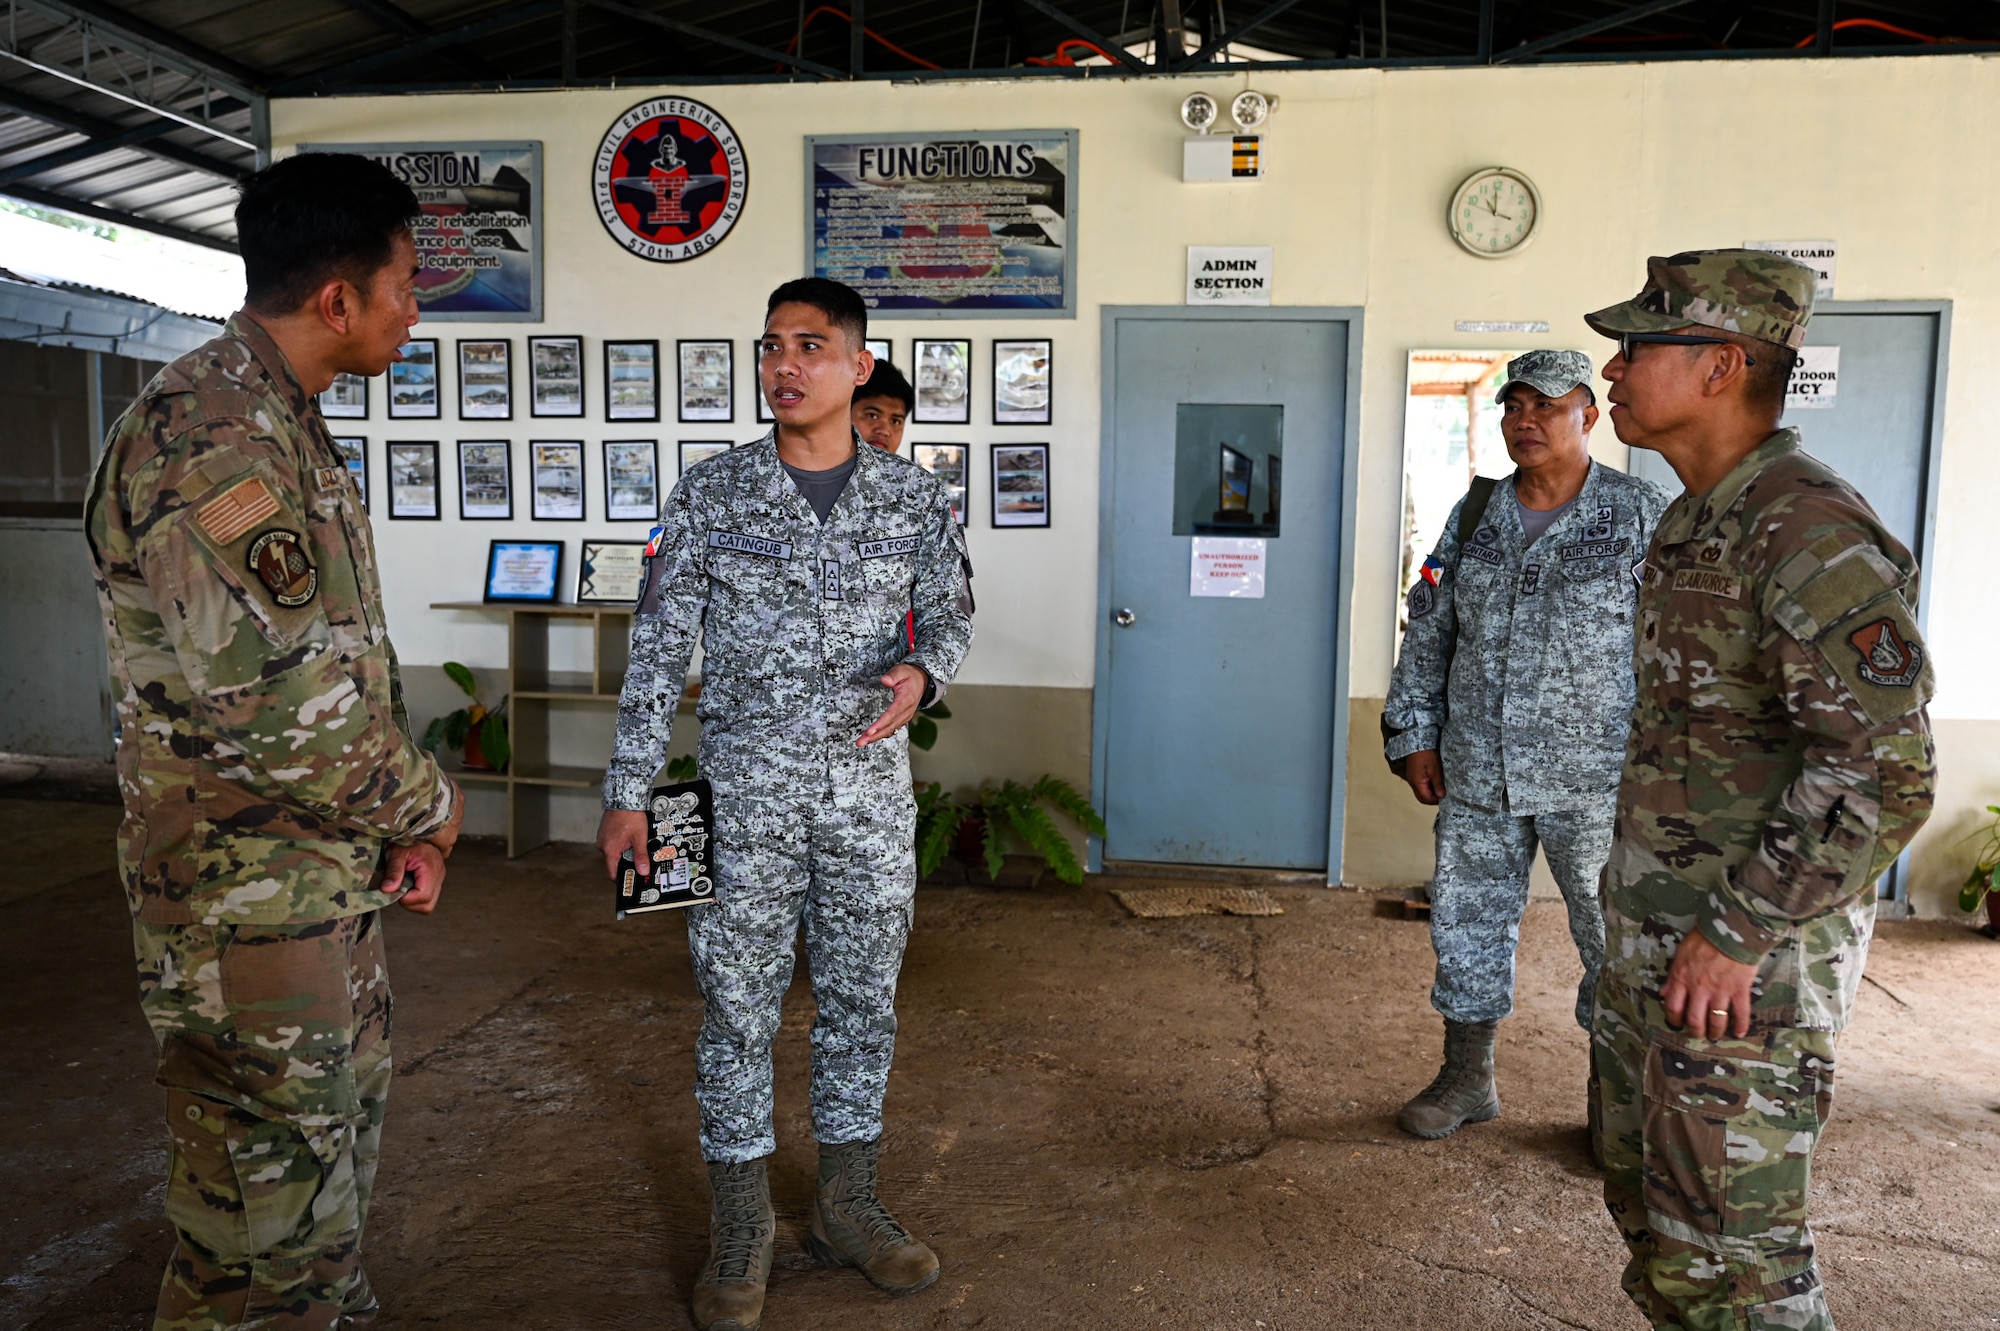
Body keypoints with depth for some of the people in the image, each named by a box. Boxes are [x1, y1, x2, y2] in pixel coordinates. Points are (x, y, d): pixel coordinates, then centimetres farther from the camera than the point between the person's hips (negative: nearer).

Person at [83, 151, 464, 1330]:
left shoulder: (287, 425, 12)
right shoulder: (210, 437, -21)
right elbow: (274, 702, -28)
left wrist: (395, 824, 11)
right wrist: (427, 803, -12)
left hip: (334, 877, 10)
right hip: (252, 900, -10)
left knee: (340, 1152, 24)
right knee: (271, 1216, 4)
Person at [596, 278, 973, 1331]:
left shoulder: (915, 498, 2)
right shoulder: (710, 495, -2)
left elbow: (947, 618, 9)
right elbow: (659, 648, -1)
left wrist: (919, 673, -16)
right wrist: (628, 793, -4)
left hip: (870, 790, 2)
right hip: (746, 793, -1)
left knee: (862, 999, 12)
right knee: (739, 1006, 6)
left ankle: (847, 1207, 31)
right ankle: (740, 1231, 24)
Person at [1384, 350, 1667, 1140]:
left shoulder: (1641, 515, -5)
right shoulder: (1476, 514, 7)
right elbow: (1428, 629, 11)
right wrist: (1415, 733, 7)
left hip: (1594, 778, -4)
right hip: (1477, 774, 4)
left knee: (1614, 934, 6)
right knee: (1468, 918, 12)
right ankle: (1467, 1080, 29)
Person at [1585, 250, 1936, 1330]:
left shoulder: (1811, 532, -19)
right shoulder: (1694, 524, 12)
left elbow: (1887, 774, -24)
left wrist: (1735, 933, -22)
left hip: (1747, 954, -9)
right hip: (1653, 934, 10)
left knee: (1724, 1243, 0)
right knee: (1645, 1193, 20)